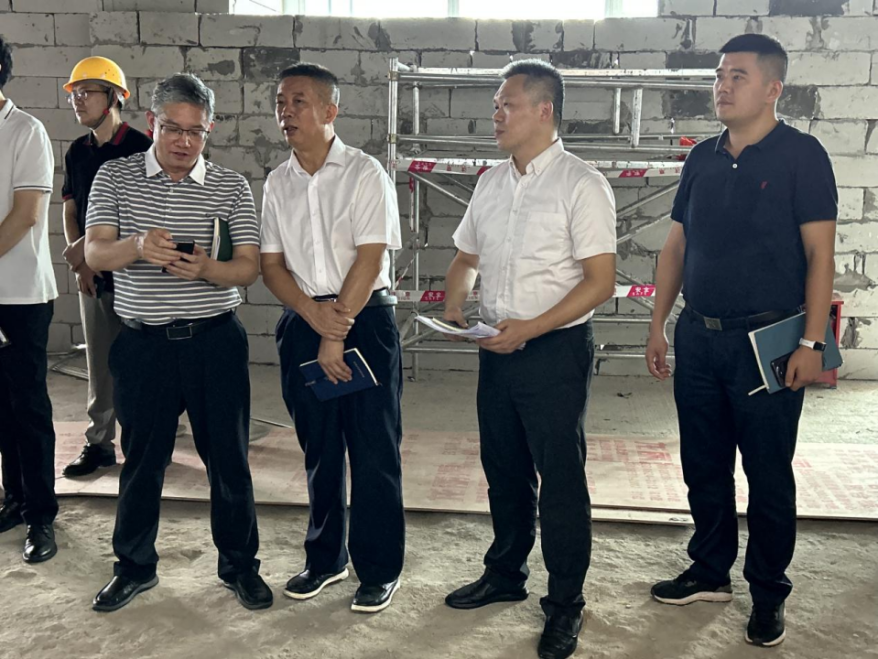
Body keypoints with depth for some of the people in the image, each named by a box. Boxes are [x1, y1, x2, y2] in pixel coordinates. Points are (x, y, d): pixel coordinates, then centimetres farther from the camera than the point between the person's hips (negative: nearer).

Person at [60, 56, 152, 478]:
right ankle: (99, 444, 19)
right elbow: (70, 212, 15)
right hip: (92, 274, 6)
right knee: (99, 363, 10)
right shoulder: (77, 153, 11)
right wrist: (79, 261, 1)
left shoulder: (139, 148, -8)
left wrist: (90, 243, -16)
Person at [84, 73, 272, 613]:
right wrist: (138, 247, -26)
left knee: (228, 457, 7)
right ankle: (135, 566, 30)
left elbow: (249, 267, -4)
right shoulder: (115, 177, 3)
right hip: (143, 342, 1)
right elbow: (95, 254, -5)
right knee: (142, 458, 12)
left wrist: (205, 268, -25)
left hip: (215, 340, 0)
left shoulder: (232, 187, 1)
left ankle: (240, 564, 24)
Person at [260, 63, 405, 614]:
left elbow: (369, 260, -12)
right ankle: (325, 558, 30)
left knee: (373, 452, 1)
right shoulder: (278, 183, 9)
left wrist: (337, 332, -13)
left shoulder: (365, 173, -6)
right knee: (319, 450, 14)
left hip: (366, 320, -5)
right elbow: (271, 264, 7)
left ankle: (380, 570, 15)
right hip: (303, 322, 5)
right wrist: (313, 315, -10)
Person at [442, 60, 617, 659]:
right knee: (504, 470, 18)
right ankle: (505, 575, 37)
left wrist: (531, 327, -22)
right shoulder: (492, 183, 10)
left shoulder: (581, 184, -11)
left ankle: (566, 604, 18)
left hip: (556, 349, -6)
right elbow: (466, 257, 21)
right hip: (498, 348, 7)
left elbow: (601, 280, -15)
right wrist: (454, 306, 1)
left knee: (560, 479, 3)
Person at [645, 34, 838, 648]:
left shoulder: (800, 155, -7)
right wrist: (659, 325, 9)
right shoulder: (703, 157, 9)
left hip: (766, 341, -5)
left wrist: (811, 342, -15)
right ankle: (710, 572, 31)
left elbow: (820, 253, -10)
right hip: (698, 338, 5)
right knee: (704, 465, 14)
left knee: (768, 475, 5)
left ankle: (769, 593, 21)